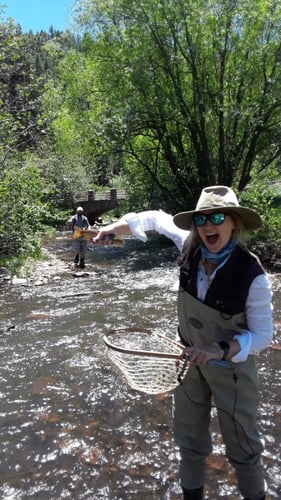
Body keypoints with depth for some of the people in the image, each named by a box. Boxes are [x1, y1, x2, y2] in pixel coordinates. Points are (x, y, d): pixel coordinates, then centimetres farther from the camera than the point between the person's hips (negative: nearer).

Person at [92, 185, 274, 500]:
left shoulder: (253, 276, -28)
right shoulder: (191, 248, -16)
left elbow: (262, 334, -19)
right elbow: (158, 219, 2)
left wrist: (221, 350, -34)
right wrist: (114, 227, 3)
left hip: (231, 365, -4)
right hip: (191, 358, 5)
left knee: (241, 444, 15)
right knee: (189, 436, 21)